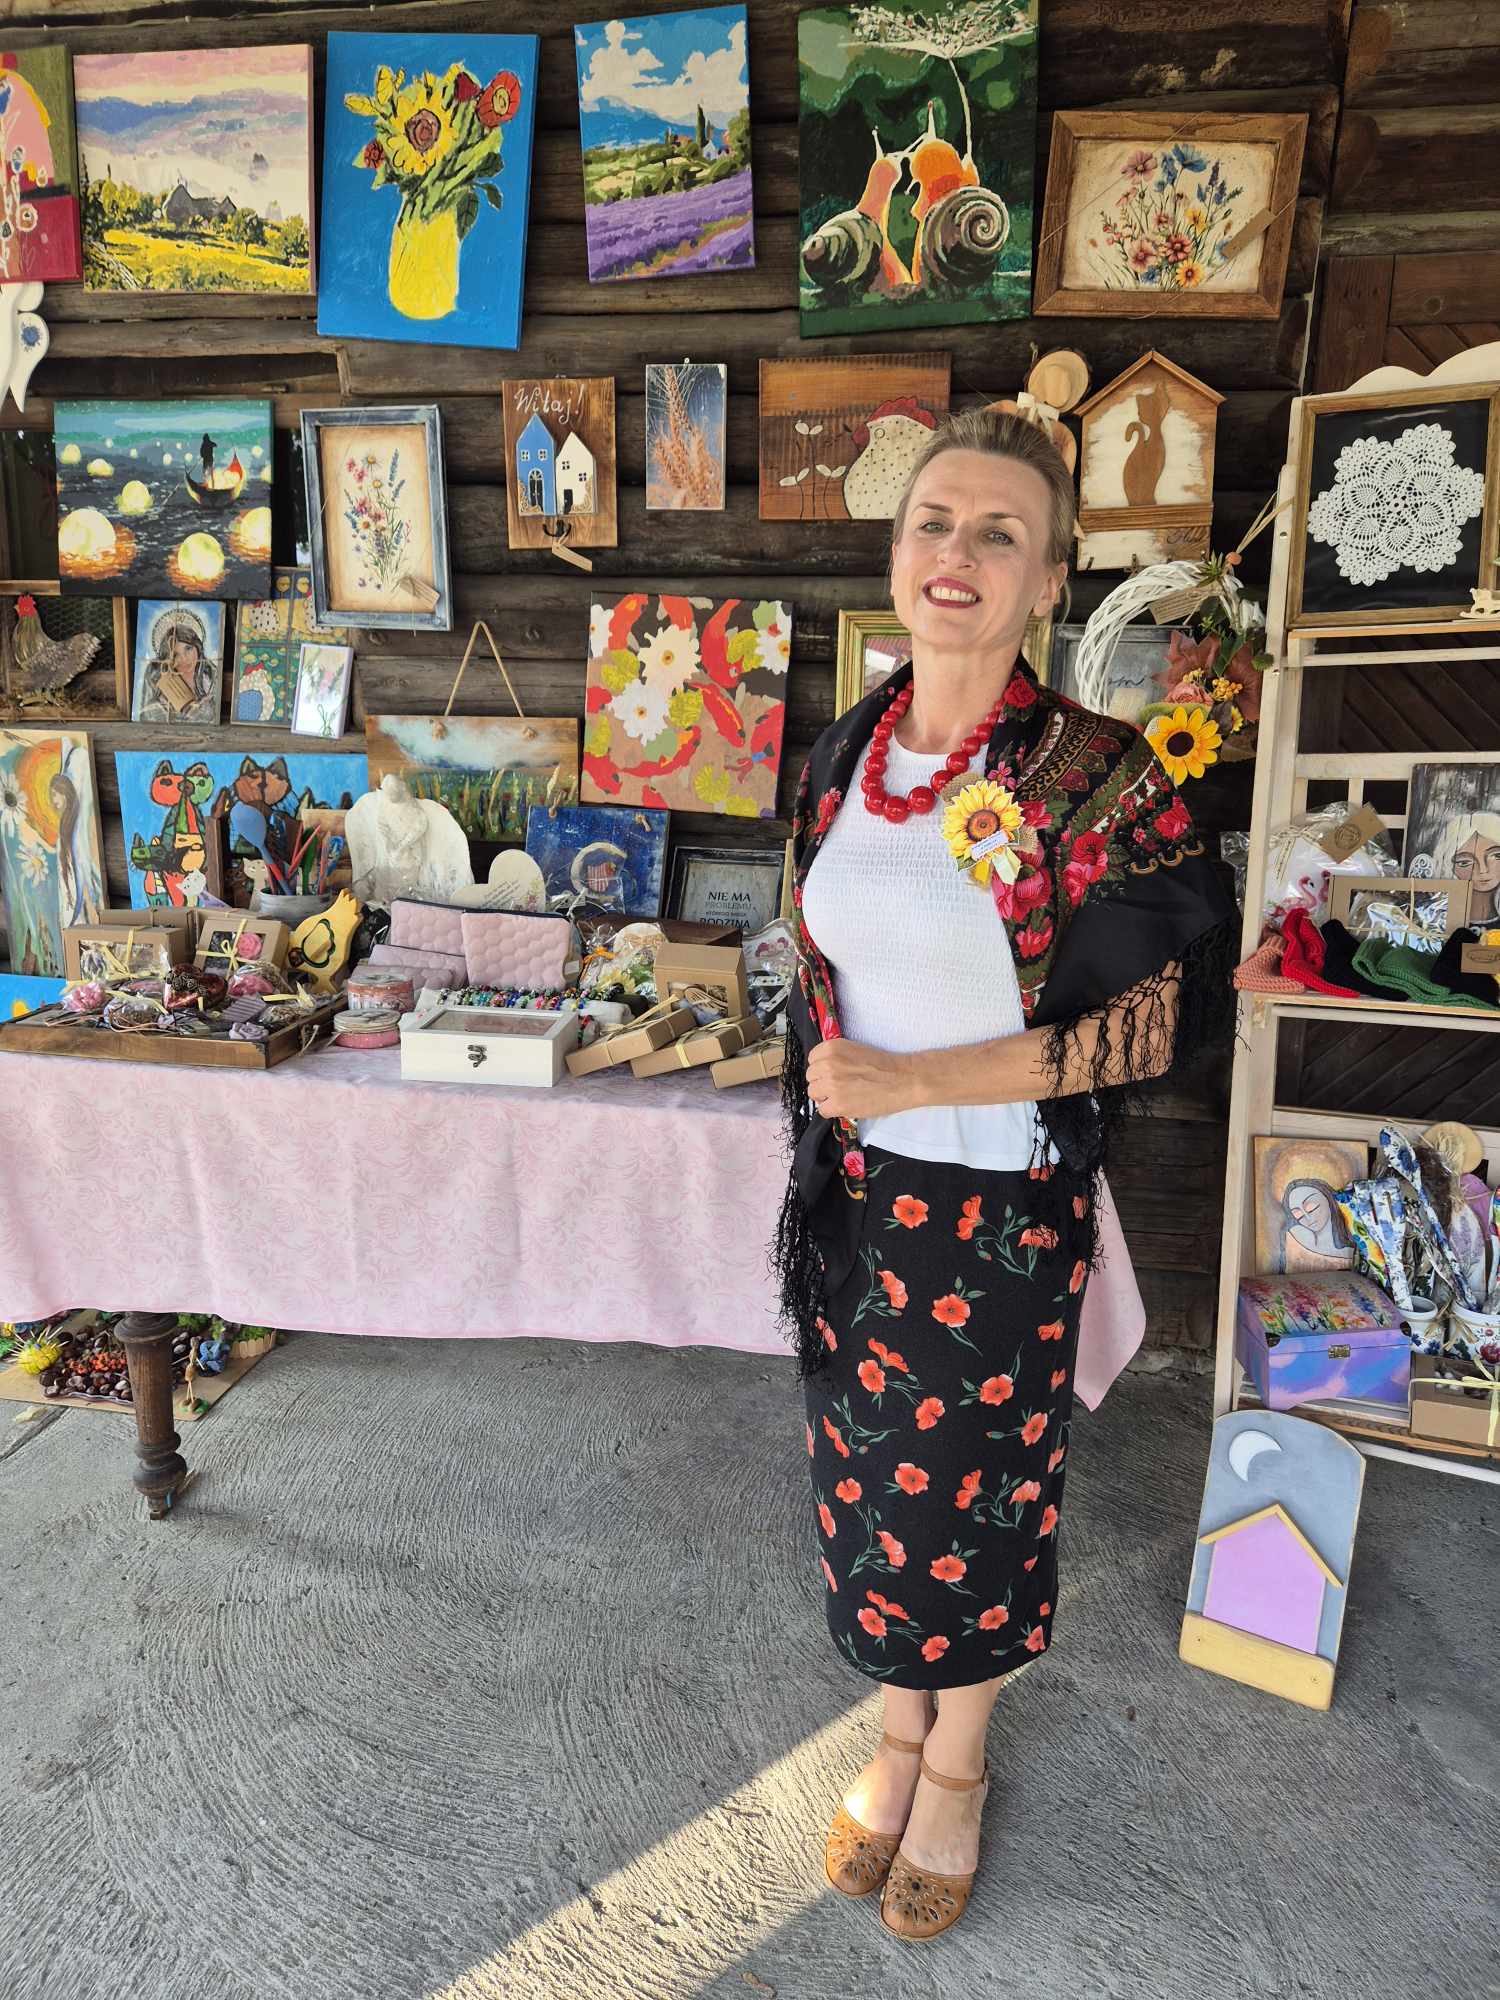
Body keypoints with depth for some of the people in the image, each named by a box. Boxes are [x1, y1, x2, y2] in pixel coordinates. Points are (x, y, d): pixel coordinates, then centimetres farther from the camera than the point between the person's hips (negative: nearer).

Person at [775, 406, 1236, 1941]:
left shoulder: (1097, 779, -17)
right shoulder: (842, 756, -1)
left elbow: (1183, 1008, -17)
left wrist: (919, 1081, -20)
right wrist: (822, 1120, 12)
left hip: (1001, 1211, -4)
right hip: (854, 1196, 5)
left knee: (973, 1493, 16)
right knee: (868, 1473, 20)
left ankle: (956, 1766, 45)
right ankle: (899, 1732, 47)